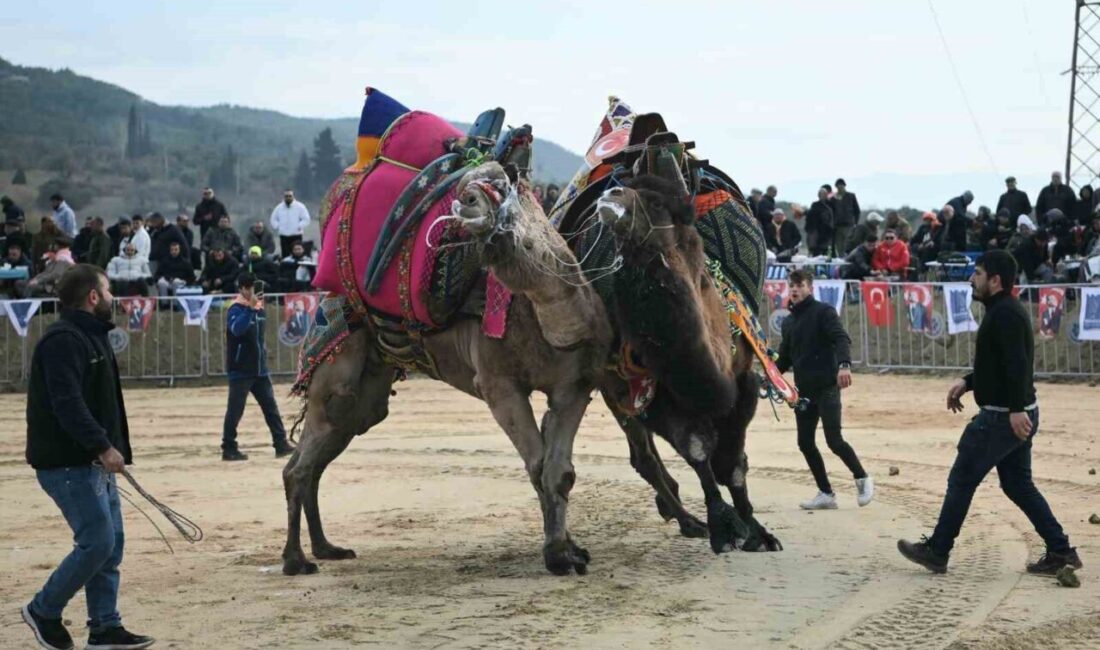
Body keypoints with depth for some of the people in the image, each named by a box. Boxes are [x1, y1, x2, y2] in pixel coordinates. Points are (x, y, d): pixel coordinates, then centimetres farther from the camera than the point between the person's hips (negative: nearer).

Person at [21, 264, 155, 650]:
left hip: (94, 462, 10)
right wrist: (103, 447, -28)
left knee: (111, 544, 9)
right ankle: (43, 610, 5)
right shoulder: (63, 341, -15)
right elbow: (66, 404, -25)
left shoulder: (92, 338, 17)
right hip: (68, 463, -10)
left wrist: (115, 449, 15)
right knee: (97, 542, -11)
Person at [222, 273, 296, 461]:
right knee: (235, 410, -2)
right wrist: (251, 308, -38)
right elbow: (237, 329, -35)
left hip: (259, 369, 8)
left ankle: (281, 444, 9)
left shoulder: (258, 308, 11)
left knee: (271, 407, 6)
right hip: (240, 370, -8)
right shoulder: (236, 310, -13)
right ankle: (228, 449, 5)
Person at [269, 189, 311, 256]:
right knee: (285, 255, 0)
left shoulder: (300, 207, 1)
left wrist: (299, 227, -10)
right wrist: (278, 227, 4)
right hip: (283, 236, 3)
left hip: (296, 236, -3)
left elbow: (306, 219, 0)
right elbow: (273, 220, 19)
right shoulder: (279, 208, 11)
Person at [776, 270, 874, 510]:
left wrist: (844, 365, -36)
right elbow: (785, 357, 22)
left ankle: (862, 479, 10)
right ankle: (826, 494, 15)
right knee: (805, 443, 5)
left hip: (827, 386, -7)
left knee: (834, 440, -11)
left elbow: (841, 338, -19)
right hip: (803, 389, 7)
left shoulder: (823, 312, -4)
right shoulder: (788, 321, 17)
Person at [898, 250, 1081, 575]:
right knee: (1017, 484, 15)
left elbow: (1017, 364, -28)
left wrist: (1016, 409, -33)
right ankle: (1060, 550, 12)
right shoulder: (1004, 311, 15)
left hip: (1002, 417, -10)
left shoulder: (1005, 314, -18)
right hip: (1016, 415, 10)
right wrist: (968, 382, 19)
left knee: (961, 480, 0)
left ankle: (936, 552, 9)